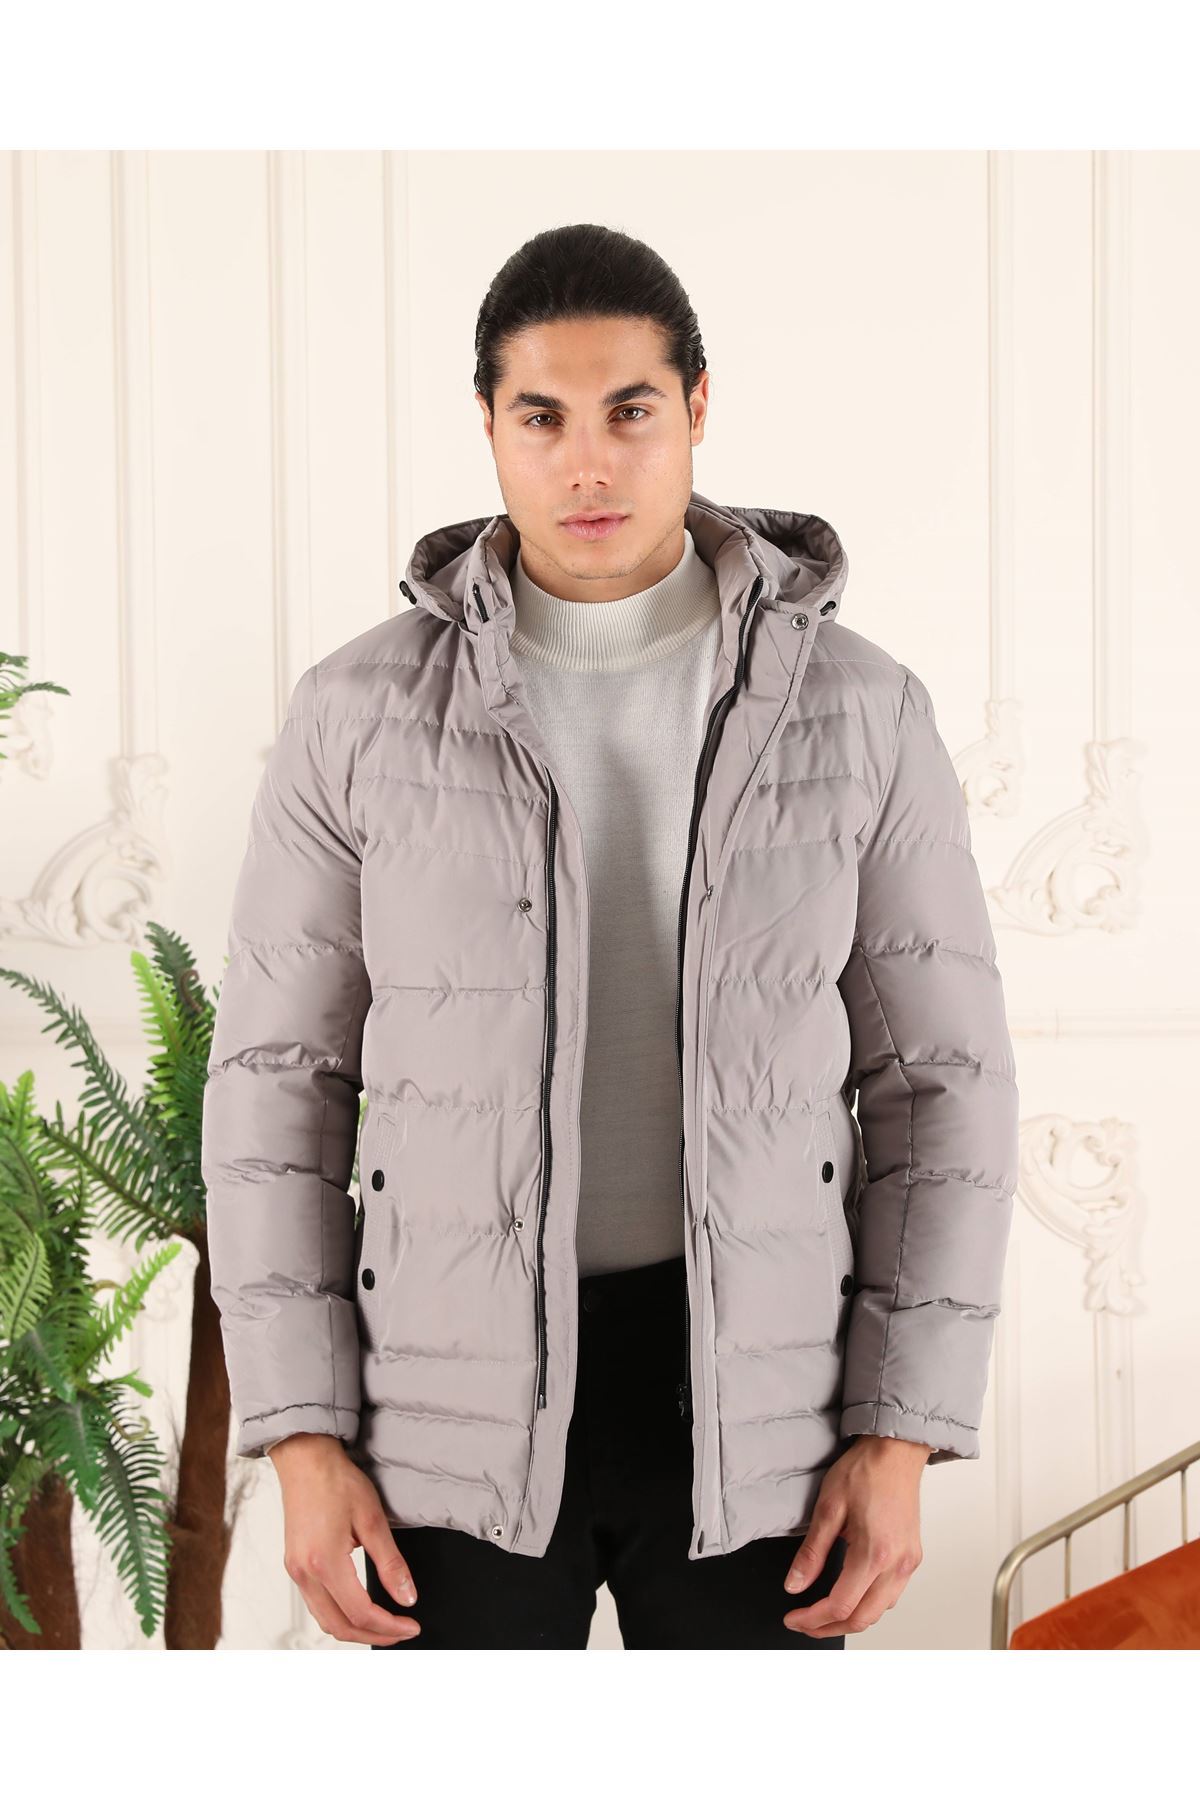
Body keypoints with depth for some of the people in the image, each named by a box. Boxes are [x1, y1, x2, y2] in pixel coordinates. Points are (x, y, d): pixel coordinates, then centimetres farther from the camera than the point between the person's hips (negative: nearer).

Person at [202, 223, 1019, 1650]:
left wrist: (903, 1438, -6)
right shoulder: (363, 715, -4)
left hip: (748, 1392, 0)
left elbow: (937, 1080, -1)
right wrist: (305, 1442, -6)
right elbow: (281, 1081, -1)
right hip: (467, 1388, 0)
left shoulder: (857, 710, -4)